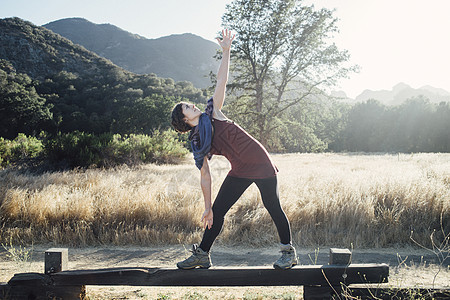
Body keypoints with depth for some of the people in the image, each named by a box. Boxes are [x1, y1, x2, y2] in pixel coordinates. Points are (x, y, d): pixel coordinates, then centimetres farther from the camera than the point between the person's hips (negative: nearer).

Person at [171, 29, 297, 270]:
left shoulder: (212, 114, -1)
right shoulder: (197, 143, 2)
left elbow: (221, 81, -5)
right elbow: (205, 176, 4)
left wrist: (226, 51, -13)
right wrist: (207, 208, 3)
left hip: (260, 164, -3)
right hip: (239, 172, 3)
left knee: (273, 207, -2)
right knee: (218, 211, 3)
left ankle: (289, 252, 12)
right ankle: (202, 255, 16)